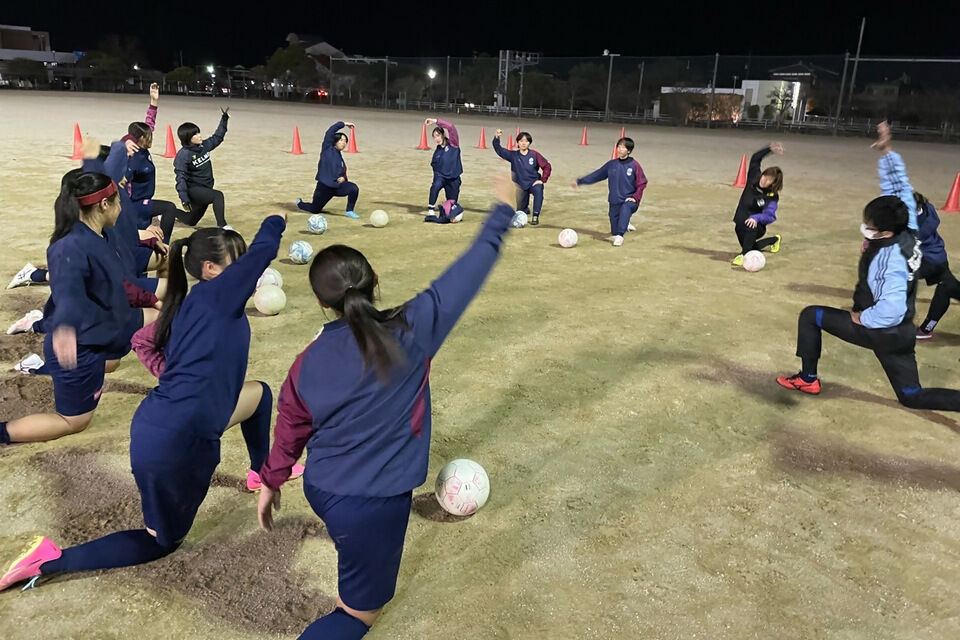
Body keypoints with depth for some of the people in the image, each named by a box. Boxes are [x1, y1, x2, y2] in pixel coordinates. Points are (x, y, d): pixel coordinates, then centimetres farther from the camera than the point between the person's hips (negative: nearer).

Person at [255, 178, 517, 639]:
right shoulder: (410, 331, -18)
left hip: (320, 489, 6)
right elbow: (468, 272, -10)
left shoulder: (308, 362, -5)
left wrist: (271, 482, 24)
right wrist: (502, 212, 3)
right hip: (372, 503, -6)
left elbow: (290, 431, 6)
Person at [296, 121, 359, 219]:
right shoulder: (327, 149, -2)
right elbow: (330, 132, -13)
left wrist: (343, 178, -3)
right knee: (315, 210, 8)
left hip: (337, 186, 4)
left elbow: (343, 173, 21)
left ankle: (349, 211, -7)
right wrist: (344, 124, -9)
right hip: (324, 187, -4)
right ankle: (300, 203, 42)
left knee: (354, 188, -25)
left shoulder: (340, 157, 13)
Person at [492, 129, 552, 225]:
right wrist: (497, 138, -28)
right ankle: (526, 208, 50)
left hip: (534, 183, -2)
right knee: (520, 211, 11)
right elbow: (499, 150, -13)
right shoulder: (513, 155, -6)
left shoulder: (534, 155, -10)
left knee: (538, 190, -39)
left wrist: (543, 180, -12)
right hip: (521, 186, 2)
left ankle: (535, 216, -30)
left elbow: (547, 167, -6)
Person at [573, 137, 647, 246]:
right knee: (614, 232, 6)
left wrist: (635, 198, -14)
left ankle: (620, 236, -40)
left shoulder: (634, 165, -5)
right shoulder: (611, 164, 4)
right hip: (614, 201, 4)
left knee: (625, 208, -39)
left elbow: (642, 183, -3)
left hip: (629, 201, -3)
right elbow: (596, 175, 9)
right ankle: (625, 225, 41)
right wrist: (580, 181, 8)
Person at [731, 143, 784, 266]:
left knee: (751, 224, -43)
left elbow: (770, 216, -31)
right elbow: (755, 159, 4)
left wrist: (756, 218, -49)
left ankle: (744, 255, -39)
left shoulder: (772, 197, -20)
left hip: (755, 226, -6)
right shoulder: (753, 179, -7)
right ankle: (775, 239, 54)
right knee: (752, 248, 27)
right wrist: (769, 148, -6)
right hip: (740, 225, 6)